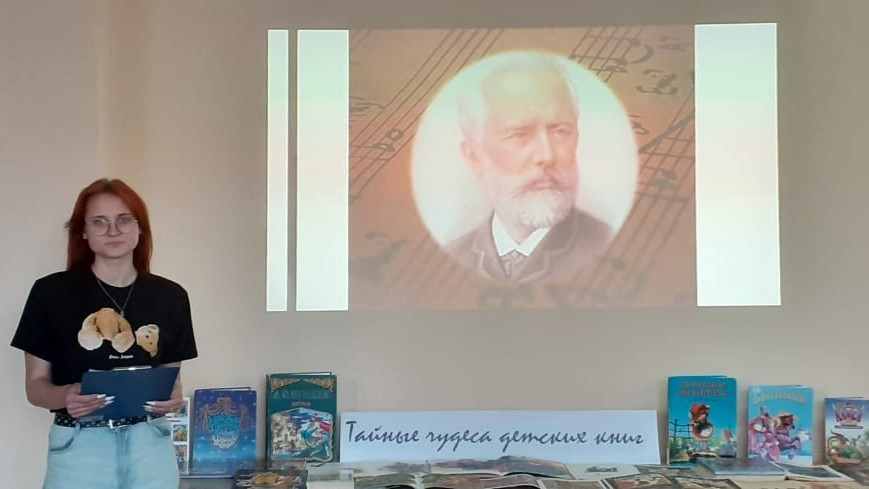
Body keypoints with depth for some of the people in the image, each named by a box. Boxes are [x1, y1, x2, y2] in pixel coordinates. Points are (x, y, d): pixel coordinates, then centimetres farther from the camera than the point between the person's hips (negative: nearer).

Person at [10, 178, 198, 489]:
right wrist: (64, 396, -20)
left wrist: (173, 398, -10)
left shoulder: (170, 297, 5)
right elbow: (35, 384, 1)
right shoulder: (51, 292, -2)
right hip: (79, 447, -2)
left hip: (150, 445, 2)